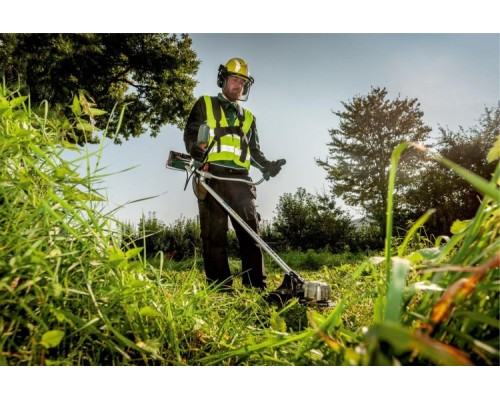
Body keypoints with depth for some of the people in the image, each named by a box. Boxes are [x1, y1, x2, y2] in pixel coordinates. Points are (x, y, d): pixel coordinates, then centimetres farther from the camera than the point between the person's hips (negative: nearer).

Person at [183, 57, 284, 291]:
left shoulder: (248, 117, 28)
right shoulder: (205, 104, 18)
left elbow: (254, 150, 25)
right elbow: (190, 133, 8)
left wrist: (266, 165, 5)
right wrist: (194, 148, -15)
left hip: (239, 178, 4)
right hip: (212, 175, -3)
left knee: (250, 230, -5)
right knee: (214, 233, -5)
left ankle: (256, 286, -2)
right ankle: (219, 287, -2)